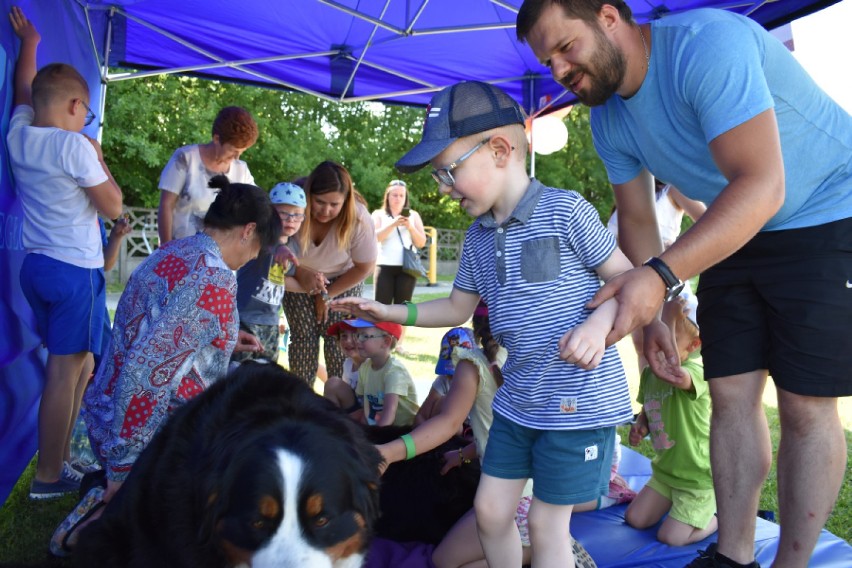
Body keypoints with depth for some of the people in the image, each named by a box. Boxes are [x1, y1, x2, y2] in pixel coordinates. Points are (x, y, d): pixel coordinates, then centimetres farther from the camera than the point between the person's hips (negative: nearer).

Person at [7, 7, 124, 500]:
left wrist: (28, 43, 40)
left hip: (37, 265, 8)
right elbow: (114, 207, -8)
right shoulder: (75, 146, -16)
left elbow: (24, 92, 28)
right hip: (76, 271, -8)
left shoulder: (19, 135, 6)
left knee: (76, 365, 18)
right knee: (65, 374, -1)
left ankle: (61, 452, 27)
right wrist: (98, 157, 4)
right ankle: (49, 476, 8)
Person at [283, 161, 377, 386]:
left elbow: (364, 267, -14)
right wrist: (302, 274, -31)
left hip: (343, 282, 0)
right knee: (302, 338, -6)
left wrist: (328, 295, -11)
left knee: (338, 340, -8)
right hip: (298, 278, 1)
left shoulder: (358, 219, -30)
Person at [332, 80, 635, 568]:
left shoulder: (565, 211, -14)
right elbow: (457, 308, 17)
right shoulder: (479, 238, 6)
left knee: (547, 523, 5)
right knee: (491, 509, 13)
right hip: (518, 400, 7)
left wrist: (598, 322, -28)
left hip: (580, 400, -6)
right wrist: (389, 313, 9)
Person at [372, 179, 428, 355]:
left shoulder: (413, 215, 12)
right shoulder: (379, 214, 9)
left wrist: (410, 227, -11)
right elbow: (375, 237, -9)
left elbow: (421, 243, 6)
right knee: (382, 306, -4)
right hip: (385, 267, -1)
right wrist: (394, 224, -22)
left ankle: (399, 343, 6)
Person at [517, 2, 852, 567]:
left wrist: (660, 276, -42)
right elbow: (636, 218, 6)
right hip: (737, 233, 7)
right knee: (731, 395, 4)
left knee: (805, 406, -5)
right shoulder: (608, 117, -2)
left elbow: (762, 186, -34)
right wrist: (651, 316, -1)